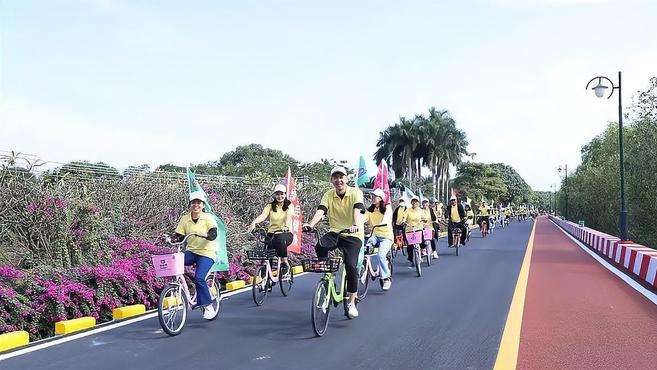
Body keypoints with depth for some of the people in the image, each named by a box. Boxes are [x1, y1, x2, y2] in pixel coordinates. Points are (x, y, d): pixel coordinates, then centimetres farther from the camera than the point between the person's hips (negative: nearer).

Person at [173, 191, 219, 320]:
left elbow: (214, 234, -19)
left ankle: (208, 307, -7)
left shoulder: (208, 218, -5)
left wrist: (204, 235, -40)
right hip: (191, 252, 4)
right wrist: (172, 239, -19)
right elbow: (179, 236, 3)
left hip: (206, 253, -4)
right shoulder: (184, 219, 5)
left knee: (199, 277, -24)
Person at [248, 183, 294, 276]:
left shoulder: (289, 206, 3)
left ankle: (285, 263, -21)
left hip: (286, 233, -2)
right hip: (272, 234, 2)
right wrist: (254, 222, -32)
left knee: (281, 239, -37)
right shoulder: (270, 206, 7)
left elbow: (289, 216, -18)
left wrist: (286, 226, -40)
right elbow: (263, 215, -11)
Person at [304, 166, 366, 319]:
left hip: (353, 235, -3)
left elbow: (357, 210, -25)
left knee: (350, 266, -18)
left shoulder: (355, 192, -7)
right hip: (335, 232, 3)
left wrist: (356, 225, -45)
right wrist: (311, 224, -33)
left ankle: (351, 302, -1)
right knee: (320, 247, -30)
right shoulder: (328, 195, 2)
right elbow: (321, 210, -13)